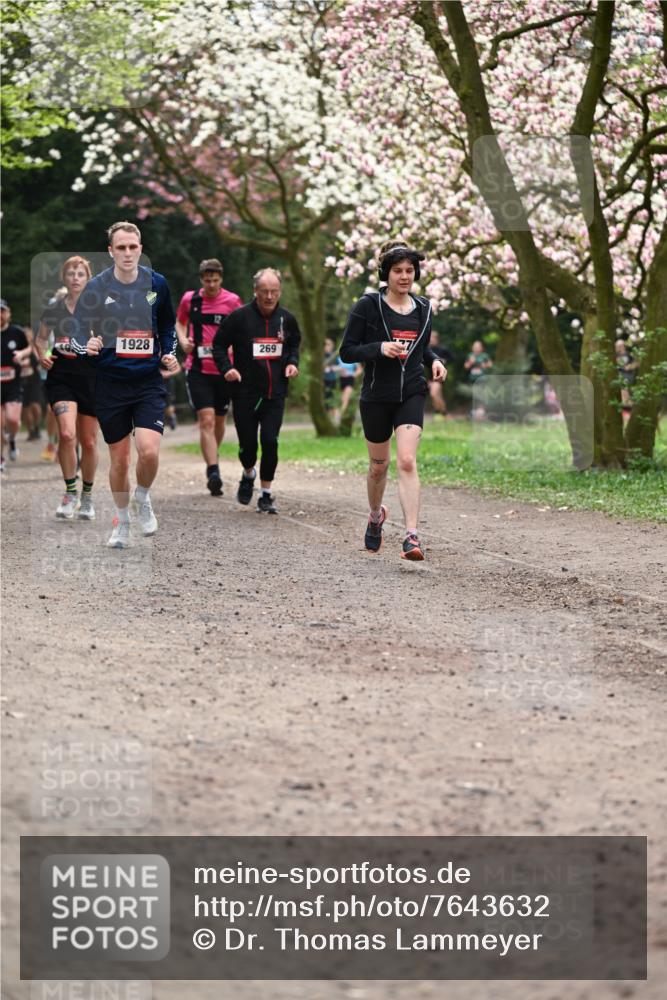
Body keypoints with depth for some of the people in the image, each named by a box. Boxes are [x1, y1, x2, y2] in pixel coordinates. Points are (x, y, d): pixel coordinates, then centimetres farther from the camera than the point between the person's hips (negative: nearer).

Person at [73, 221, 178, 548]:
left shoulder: (156, 283, 0)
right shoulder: (96, 287, -7)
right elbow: (78, 330, -1)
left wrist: (169, 354, 3)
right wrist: (87, 345, -22)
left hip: (148, 382, 1)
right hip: (110, 383, 0)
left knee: (149, 450, -17)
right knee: (119, 458, 6)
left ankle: (142, 498, 15)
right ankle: (122, 521, 28)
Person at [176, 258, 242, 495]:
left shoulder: (232, 301, -1)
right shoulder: (189, 299, 3)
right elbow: (180, 322, 20)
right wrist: (183, 340, 0)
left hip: (224, 369, 1)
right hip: (198, 369, -1)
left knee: (219, 420, 15)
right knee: (206, 420, -14)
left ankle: (212, 460, 39)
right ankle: (213, 472, -20)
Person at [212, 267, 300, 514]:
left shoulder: (286, 319, 4)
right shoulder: (239, 317, -7)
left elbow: (294, 344, 23)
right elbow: (219, 345, 1)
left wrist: (292, 362, 4)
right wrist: (227, 367, -15)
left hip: (275, 394, 2)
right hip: (245, 393, -2)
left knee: (270, 442, -8)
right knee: (248, 443, 3)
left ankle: (266, 494, 4)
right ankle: (248, 474, 37)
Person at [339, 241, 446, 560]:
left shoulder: (422, 308, 7)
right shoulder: (368, 306, -6)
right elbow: (347, 351, -7)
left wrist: (434, 361, 2)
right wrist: (380, 348, -22)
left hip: (412, 394, 1)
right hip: (376, 397, -1)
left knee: (407, 461, -16)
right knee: (379, 465, 14)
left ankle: (411, 536, -21)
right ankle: (376, 516, 43)